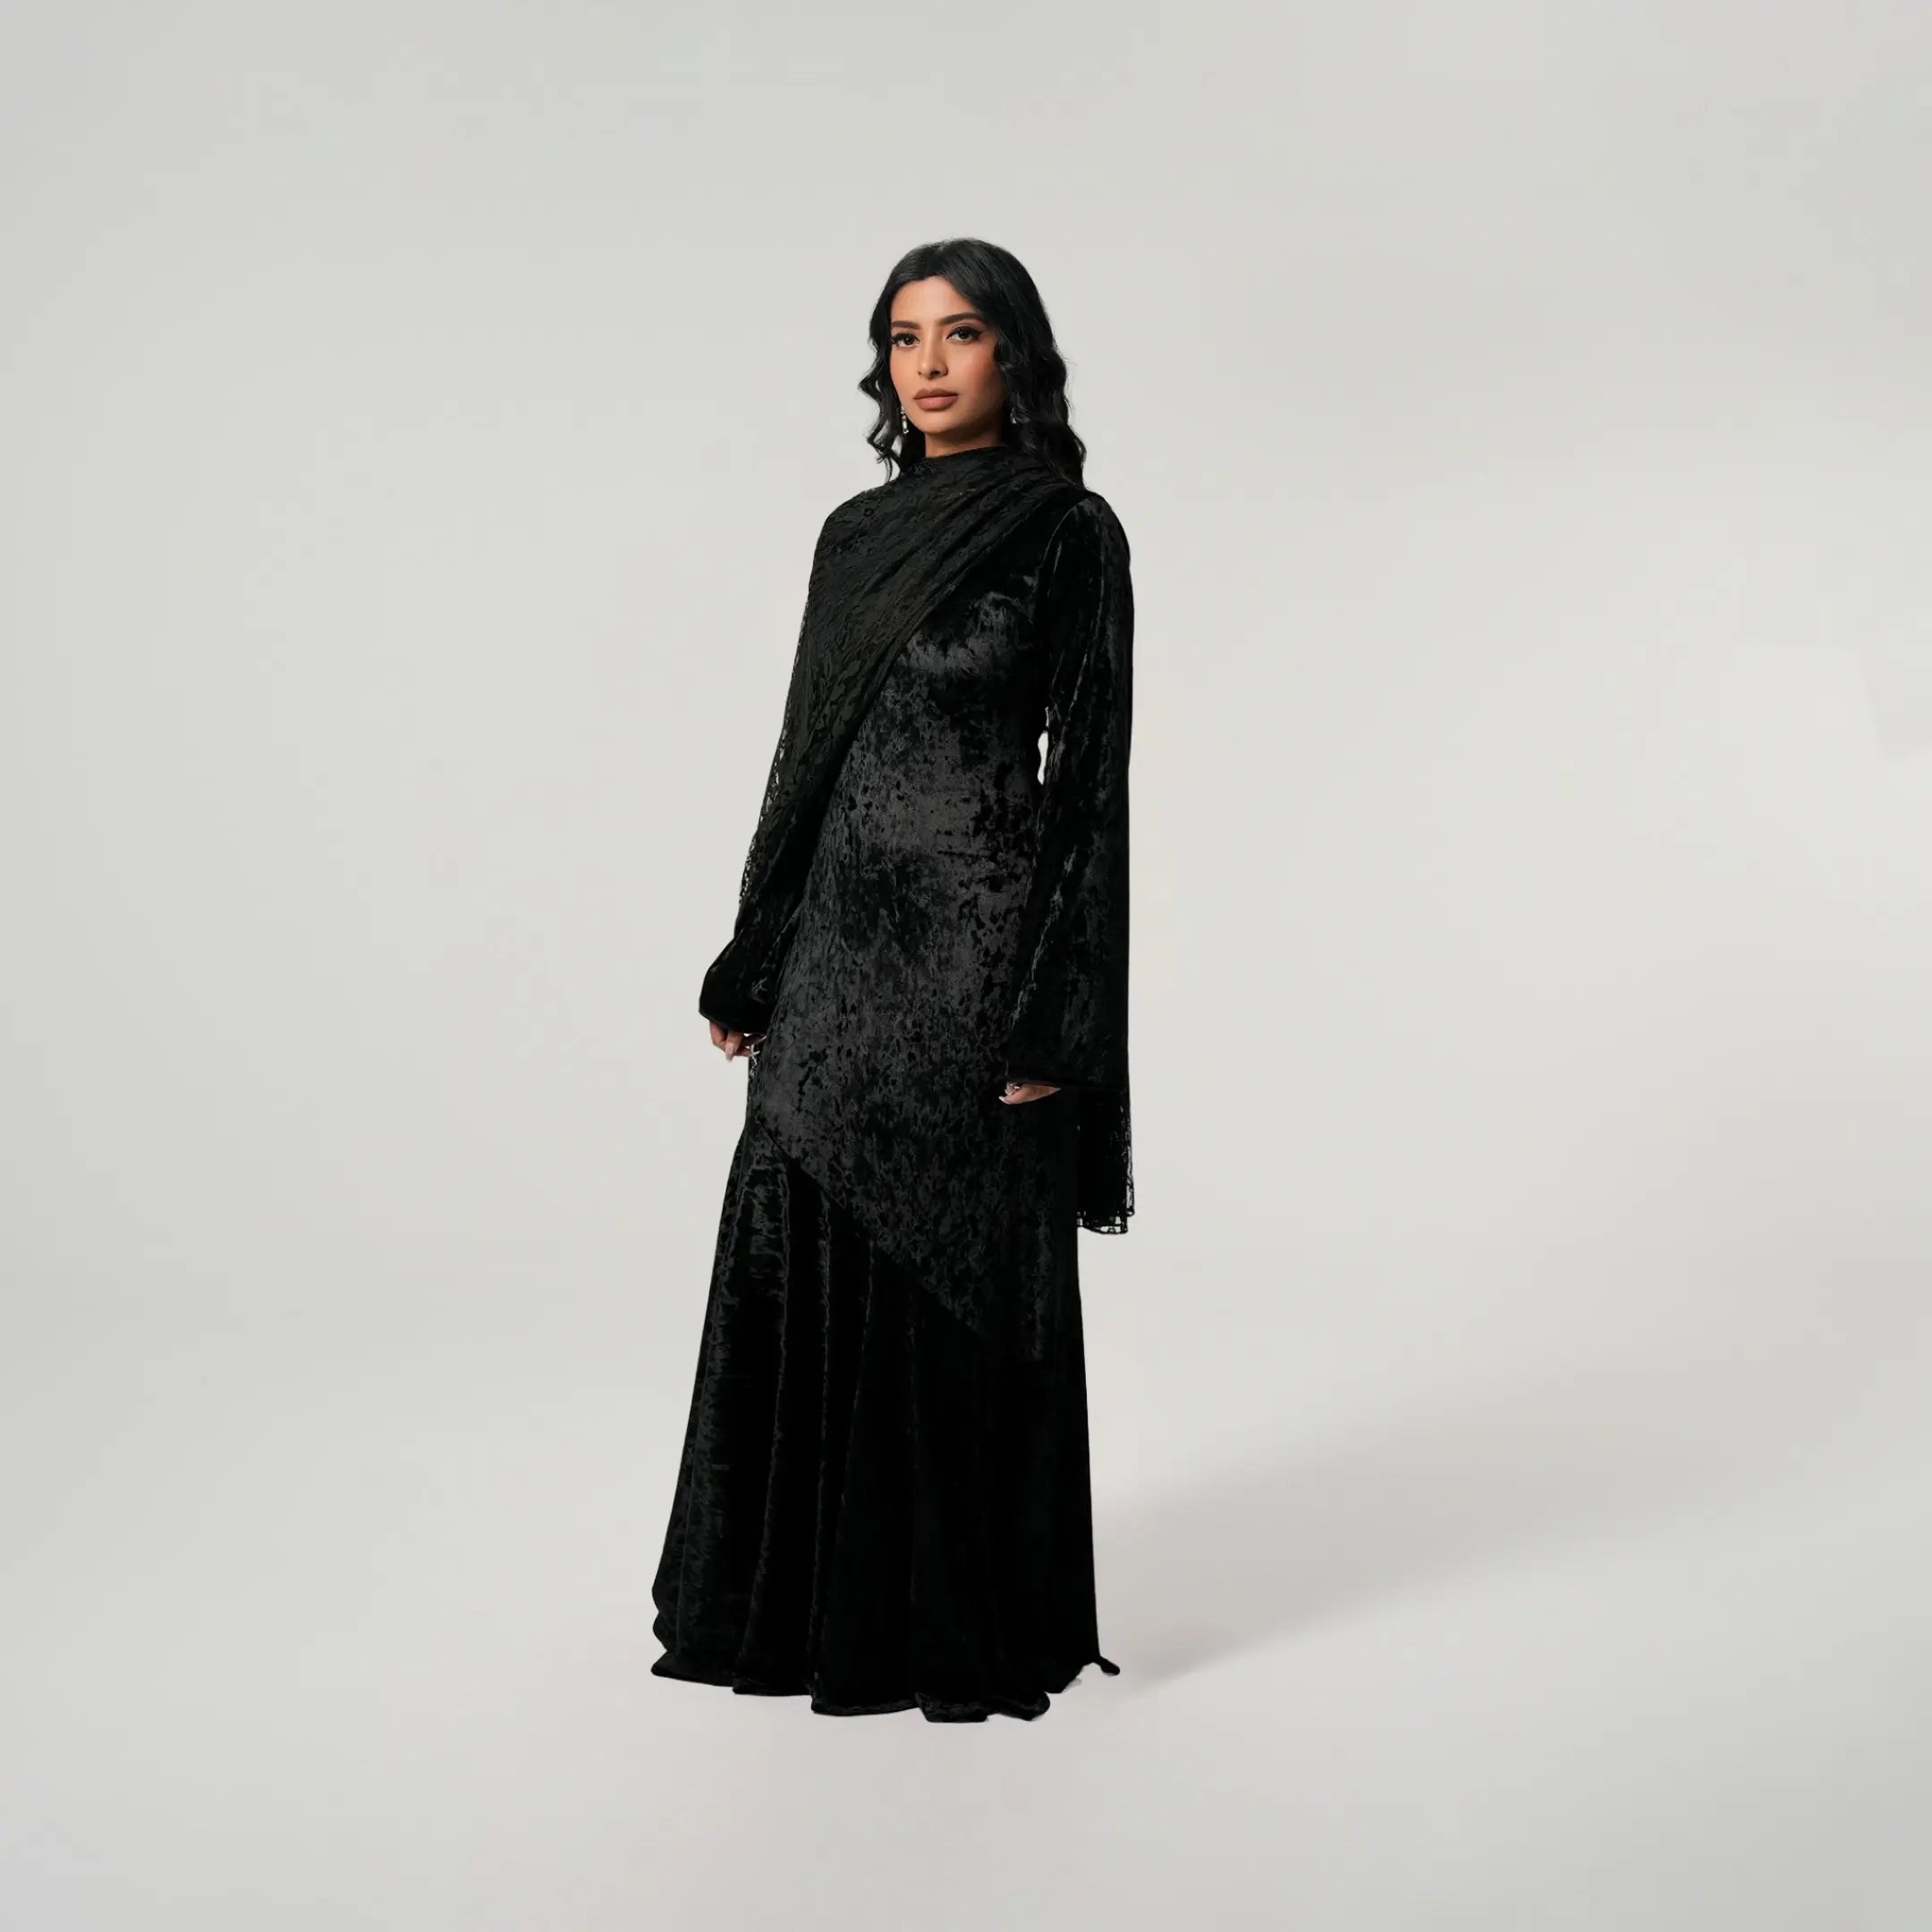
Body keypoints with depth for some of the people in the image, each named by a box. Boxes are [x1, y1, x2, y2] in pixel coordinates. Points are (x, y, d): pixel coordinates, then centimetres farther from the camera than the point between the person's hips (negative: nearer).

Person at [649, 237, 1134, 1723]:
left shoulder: (1070, 532, -4)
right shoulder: (858, 532, 14)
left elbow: (1091, 775, -9)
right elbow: (807, 751, 15)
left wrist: (1052, 1020, -15)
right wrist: (751, 967, 12)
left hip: (973, 941, -6)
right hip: (838, 940, 6)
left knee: (962, 1290, 2)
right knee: (801, 1267, 9)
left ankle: (971, 1627, 19)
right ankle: (805, 1599, 26)